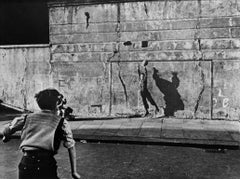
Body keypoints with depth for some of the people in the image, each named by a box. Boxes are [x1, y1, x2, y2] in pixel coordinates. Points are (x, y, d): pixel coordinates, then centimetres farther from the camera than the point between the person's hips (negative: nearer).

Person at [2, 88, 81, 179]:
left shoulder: (27, 117, 12)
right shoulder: (61, 122, 4)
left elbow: (6, 130, 21)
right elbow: (70, 146, -1)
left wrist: (6, 137, 45)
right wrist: (74, 172, 2)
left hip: (25, 164, 4)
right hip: (46, 164, -3)